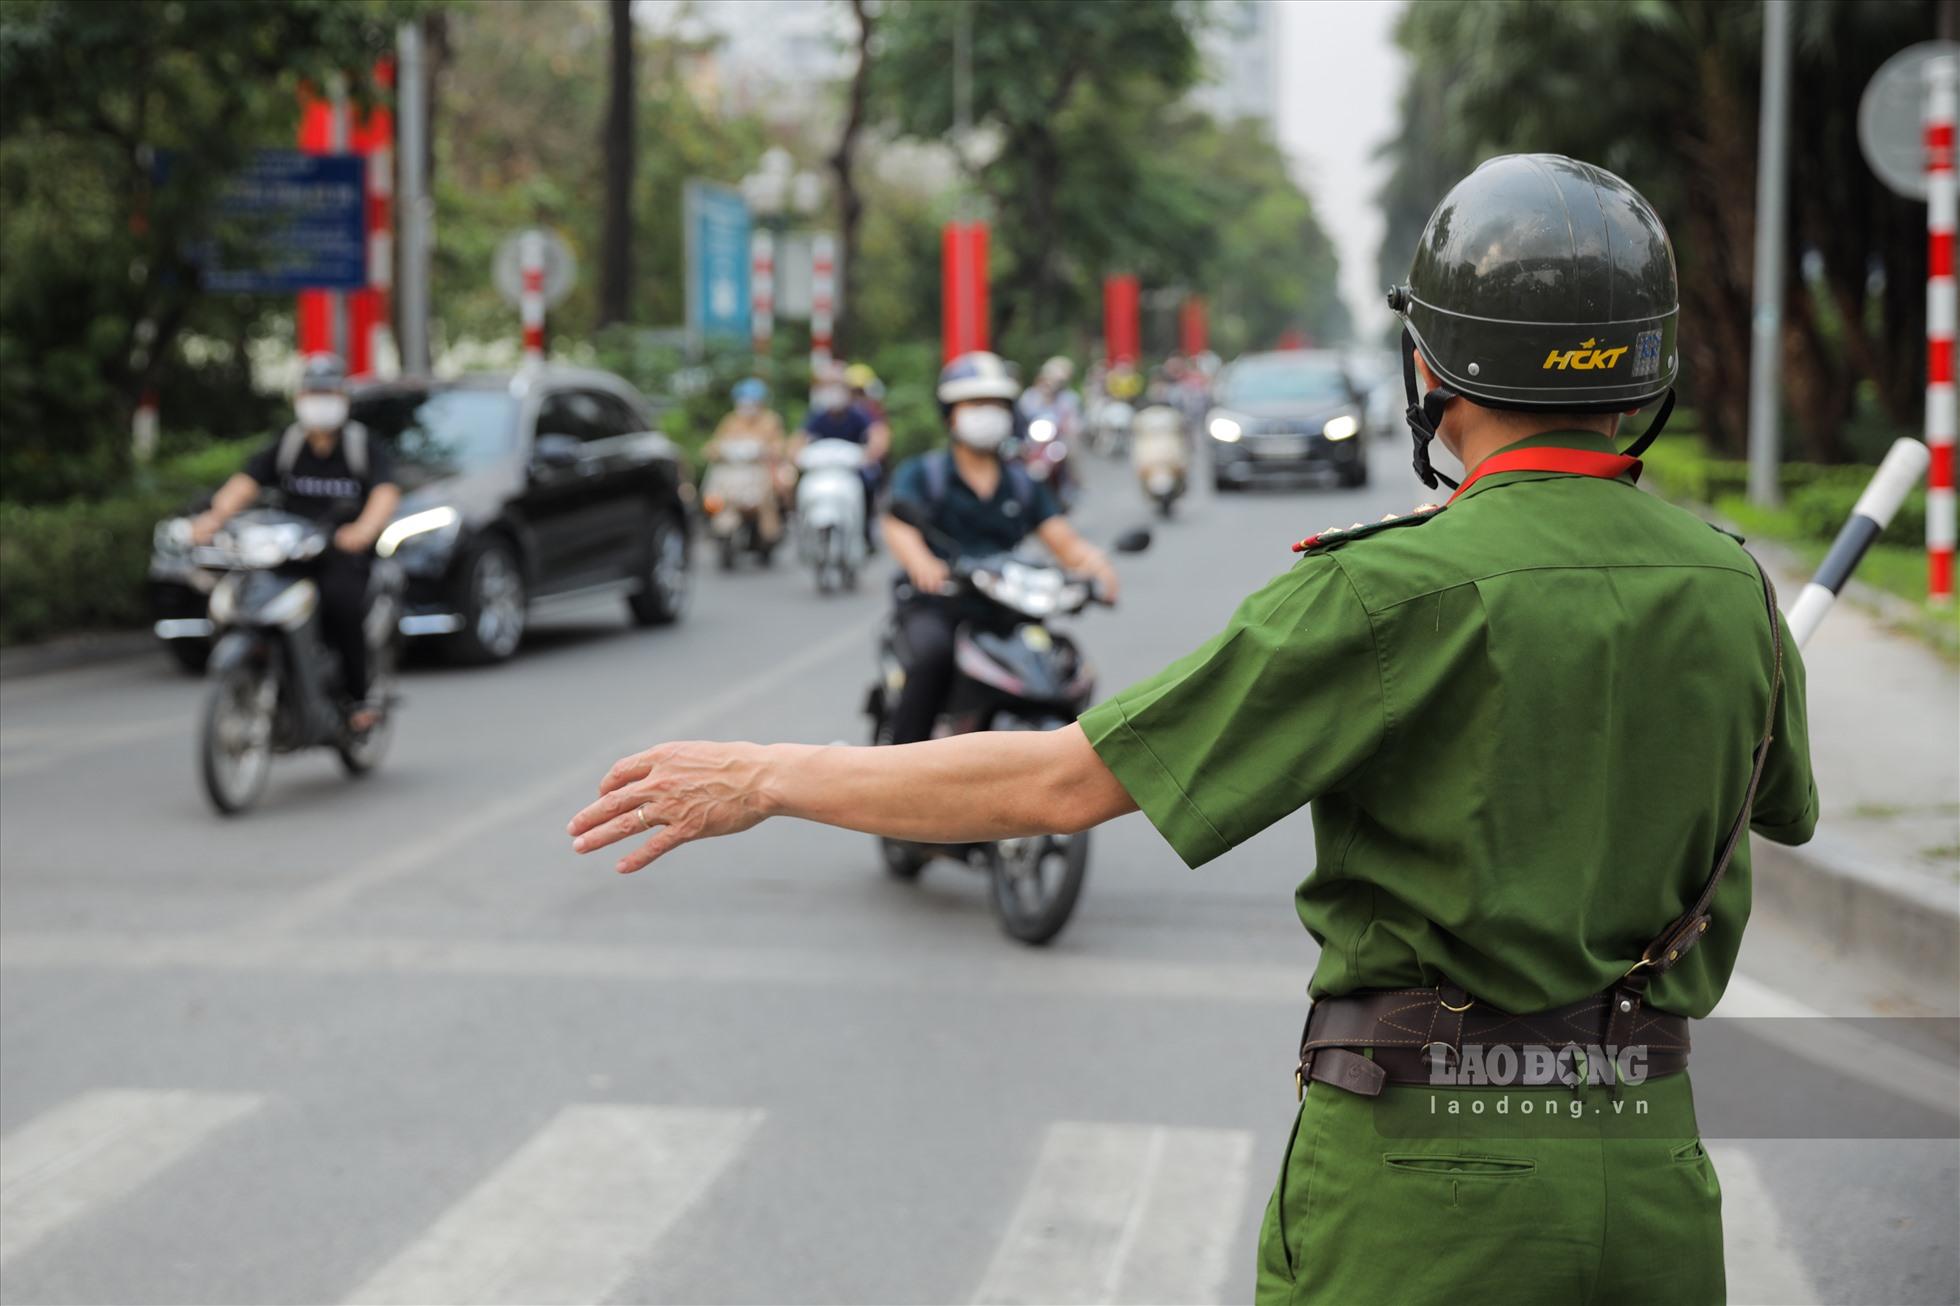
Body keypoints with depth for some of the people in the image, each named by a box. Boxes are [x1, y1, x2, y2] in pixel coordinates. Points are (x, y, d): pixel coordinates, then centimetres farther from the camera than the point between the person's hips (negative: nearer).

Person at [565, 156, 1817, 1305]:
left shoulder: (1402, 591, -15)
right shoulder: (1729, 584, 2)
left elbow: (1066, 780, -15)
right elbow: (1784, 804, 25)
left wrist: (771, 776, -4)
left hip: (1422, 1168, -5)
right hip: (1647, 1166, 5)